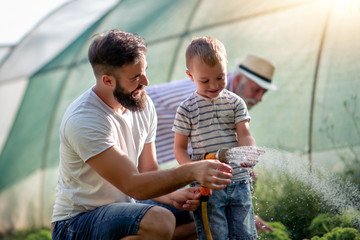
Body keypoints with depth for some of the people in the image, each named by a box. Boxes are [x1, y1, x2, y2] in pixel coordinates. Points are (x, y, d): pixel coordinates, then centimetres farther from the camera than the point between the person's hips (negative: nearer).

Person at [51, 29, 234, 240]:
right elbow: (133, 185, -29)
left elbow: (148, 174, 6)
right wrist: (191, 171, -36)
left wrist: (172, 196, -15)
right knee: (160, 221, -34)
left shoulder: (144, 106, 2)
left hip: (123, 210, 9)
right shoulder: (84, 120, -25)